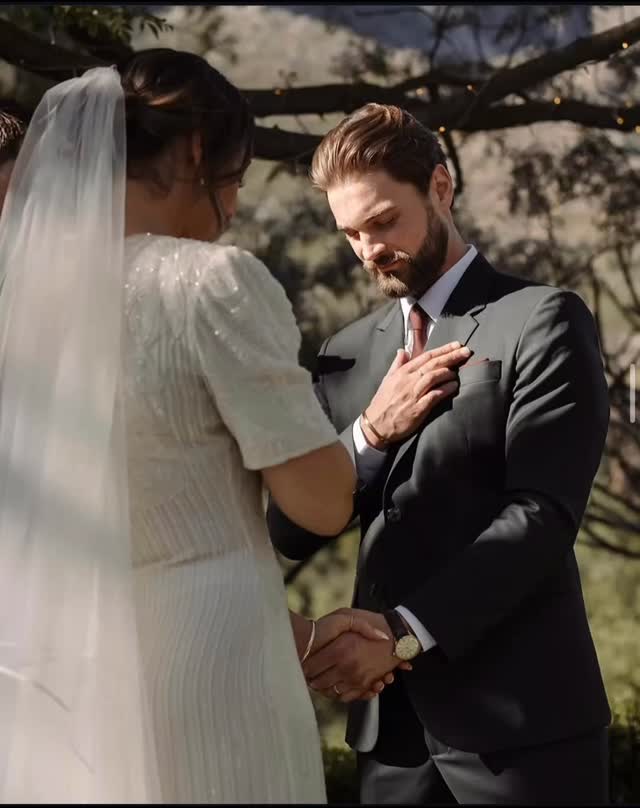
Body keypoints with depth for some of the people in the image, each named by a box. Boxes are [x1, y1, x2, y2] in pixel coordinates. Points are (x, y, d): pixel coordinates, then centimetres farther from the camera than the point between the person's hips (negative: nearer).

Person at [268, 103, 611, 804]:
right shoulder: (348, 354, 14)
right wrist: (369, 434, -8)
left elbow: (543, 513, -12)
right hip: (390, 720, 5)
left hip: (518, 714, -5)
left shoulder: (542, 321, -2)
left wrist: (405, 631, -21)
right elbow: (291, 533, 9)